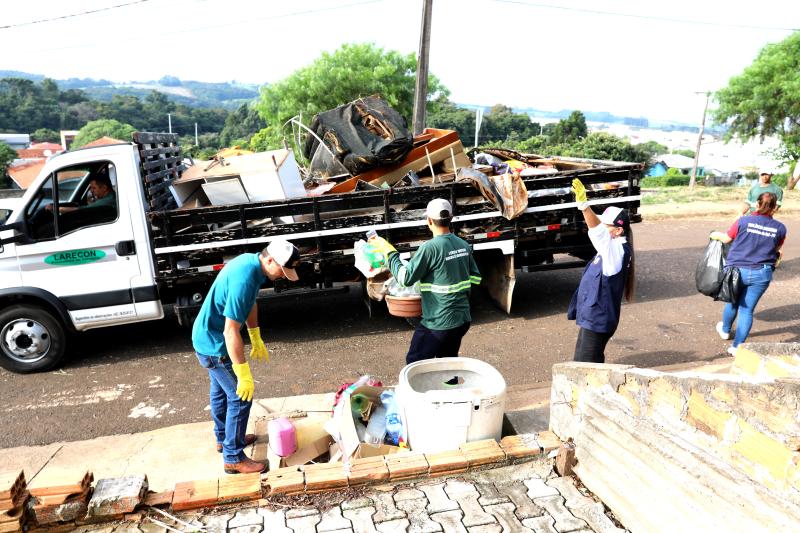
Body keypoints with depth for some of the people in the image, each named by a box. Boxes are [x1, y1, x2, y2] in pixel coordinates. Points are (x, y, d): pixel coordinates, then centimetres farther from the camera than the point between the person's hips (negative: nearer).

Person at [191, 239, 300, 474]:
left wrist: (256, 340, 19)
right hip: (214, 344, -10)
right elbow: (231, 332, -32)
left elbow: (250, 303, 13)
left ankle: (224, 438, 44)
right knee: (241, 397, -1)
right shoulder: (244, 280, -33)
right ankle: (233, 458, 12)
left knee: (221, 390, 25)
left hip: (207, 337, 10)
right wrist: (244, 375, -26)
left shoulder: (251, 261, -3)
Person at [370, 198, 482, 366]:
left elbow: (405, 278, -17)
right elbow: (476, 278, 12)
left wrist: (388, 251, -8)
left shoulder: (430, 247, -21)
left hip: (439, 323, -7)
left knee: (414, 363, 8)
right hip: (463, 319, 8)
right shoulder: (464, 245, 3)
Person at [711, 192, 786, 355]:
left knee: (733, 302, 22)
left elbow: (726, 238, 5)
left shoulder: (743, 221, -9)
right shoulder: (780, 228, -3)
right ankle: (737, 346, 7)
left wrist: (716, 235, 27)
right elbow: (777, 249, 13)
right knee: (747, 310, 7)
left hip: (736, 270, 0)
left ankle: (725, 330, 46)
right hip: (761, 274, 0)